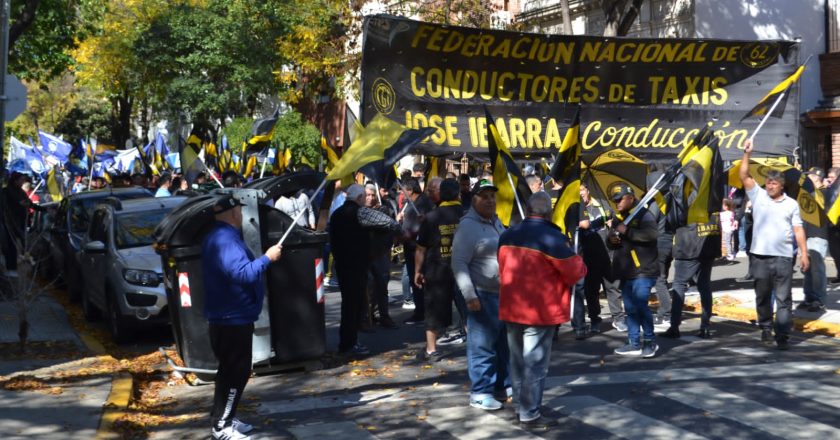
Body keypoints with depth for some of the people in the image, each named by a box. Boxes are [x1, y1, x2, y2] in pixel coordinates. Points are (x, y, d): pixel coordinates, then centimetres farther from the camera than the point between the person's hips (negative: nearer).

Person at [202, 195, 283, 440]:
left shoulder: (222, 236, 13)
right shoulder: (225, 239, -22)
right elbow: (242, 274, -31)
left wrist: (263, 258, 15)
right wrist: (267, 258, -22)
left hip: (229, 317, 11)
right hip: (232, 318, -11)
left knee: (232, 370, 18)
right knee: (236, 371, -5)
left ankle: (225, 418, 26)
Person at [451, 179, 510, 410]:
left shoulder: (497, 222, 14)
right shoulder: (468, 226, -13)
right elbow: (459, 264, -17)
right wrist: (470, 295, -22)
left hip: (505, 293, 9)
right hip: (483, 296, -9)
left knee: (506, 343, 16)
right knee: (483, 346, -5)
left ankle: (504, 384, 28)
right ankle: (480, 392, 3)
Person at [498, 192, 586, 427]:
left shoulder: (507, 235, 5)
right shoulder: (552, 237, -16)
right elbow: (575, 272, -11)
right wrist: (579, 262, 9)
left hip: (511, 307, 6)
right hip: (540, 310, -6)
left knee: (518, 359, 18)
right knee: (535, 362, 1)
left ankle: (520, 404, 30)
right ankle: (529, 413, 5)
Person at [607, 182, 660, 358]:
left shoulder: (644, 215, -8)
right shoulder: (617, 219, 19)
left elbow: (651, 234, -26)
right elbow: (612, 242, 26)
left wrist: (627, 231, -23)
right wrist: (612, 240, 2)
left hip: (644, 270, -8)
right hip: (626, 271, 8)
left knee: (640, 304, -14)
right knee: (630, 308, 9)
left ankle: (650, 341, -2)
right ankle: (635, 343, 14)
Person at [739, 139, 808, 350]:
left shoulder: (791, 204, 7)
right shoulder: (758, 196, 6)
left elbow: (798, 230, 6)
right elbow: (744, 176, -3)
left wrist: (804, 253, 1)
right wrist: (747, 154, -12)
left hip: (783, 257, -1)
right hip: (760, 256, 1)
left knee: (783, 299, -2)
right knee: (763, 297, 11)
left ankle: (782, 336, -2)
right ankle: (766, 329, 25)